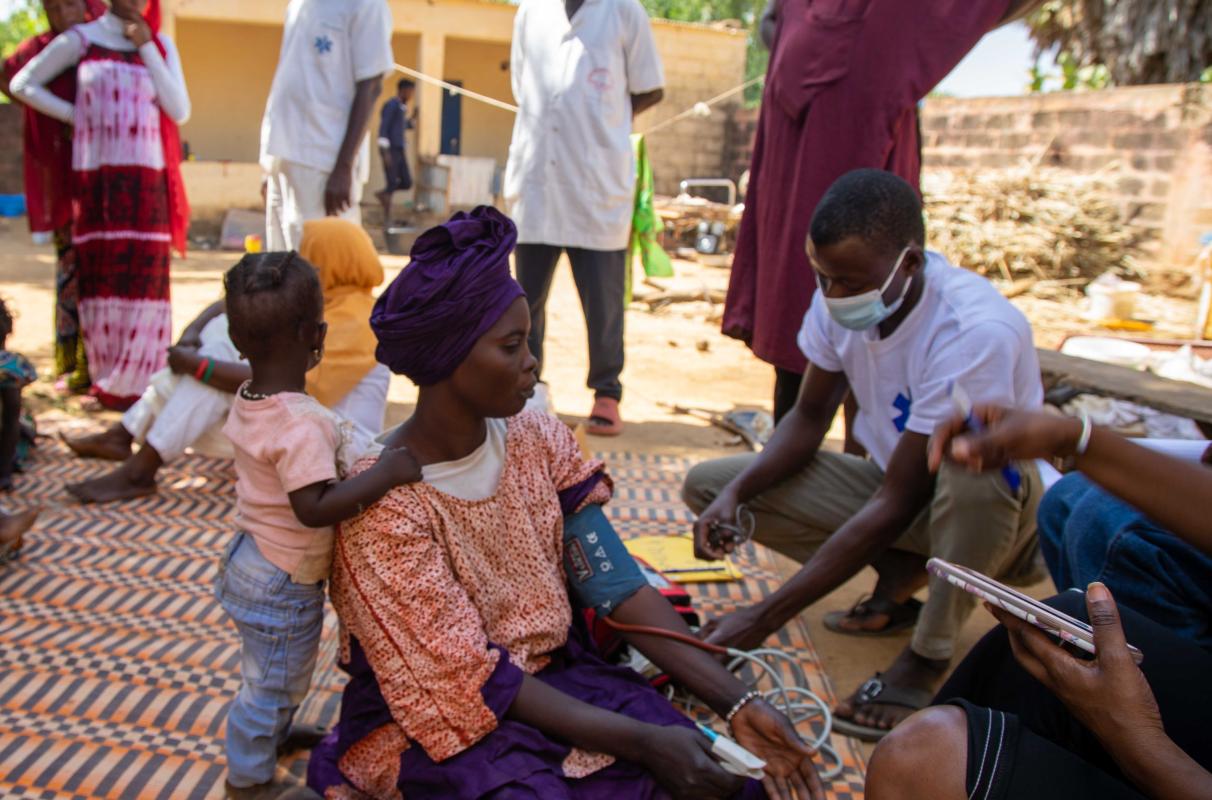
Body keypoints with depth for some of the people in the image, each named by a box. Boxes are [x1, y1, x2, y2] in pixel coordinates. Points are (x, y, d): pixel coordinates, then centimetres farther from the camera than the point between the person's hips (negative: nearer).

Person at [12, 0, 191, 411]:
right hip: (95, 179, 0)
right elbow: (23, 83, 12)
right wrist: (75, 115, 0)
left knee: (143, 280, -6)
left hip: (145, 181, 1)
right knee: (100, 280, 1)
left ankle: (136, 383, 1)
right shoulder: (82, 39, 8)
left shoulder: (161, 45, 12)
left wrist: (146, 48, -1)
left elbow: (179, 111, 0)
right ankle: (107, 381, 8)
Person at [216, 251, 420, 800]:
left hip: (251, 558, 9)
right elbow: (314, 508, -39)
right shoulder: (303, 424, -32)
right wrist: (386, 472, -42)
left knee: (276, 676, 32)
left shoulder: (246, 403, -4)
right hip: (284, 585, -9)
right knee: (272, 685, 14)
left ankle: (273, 733, 55)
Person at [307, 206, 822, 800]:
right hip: (439, 720, -4)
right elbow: (468, 677, -19)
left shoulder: (540, 442, -5)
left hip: (555, 672, 5)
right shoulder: (385, 504, -22)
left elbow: (616, 584, -9)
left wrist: (737, 704, -17)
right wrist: (641, 742, -23)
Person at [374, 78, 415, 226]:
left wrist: (413, 117, 10)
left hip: (400, 150, 8)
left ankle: (384, 194, 25)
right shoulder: (391, 105, -10)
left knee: (407, 183, 3)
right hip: (390, 150, -8)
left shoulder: (402, 107, 15)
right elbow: (383, 129, -16)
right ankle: (387, 218, 0)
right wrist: (385, 152, -21)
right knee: (392, 183, -7)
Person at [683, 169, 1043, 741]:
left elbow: (896, 505, -31)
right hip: (895, 481, 6)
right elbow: (809, 418, 1)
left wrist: (766, 617, -31)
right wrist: (736, 493, -20)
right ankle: (899, 575, 0)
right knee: (707, 485, -9)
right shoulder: (840, 298, -13)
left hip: (1005, 506, -6)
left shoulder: (976, 333, -32)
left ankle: (927, 656, -18)